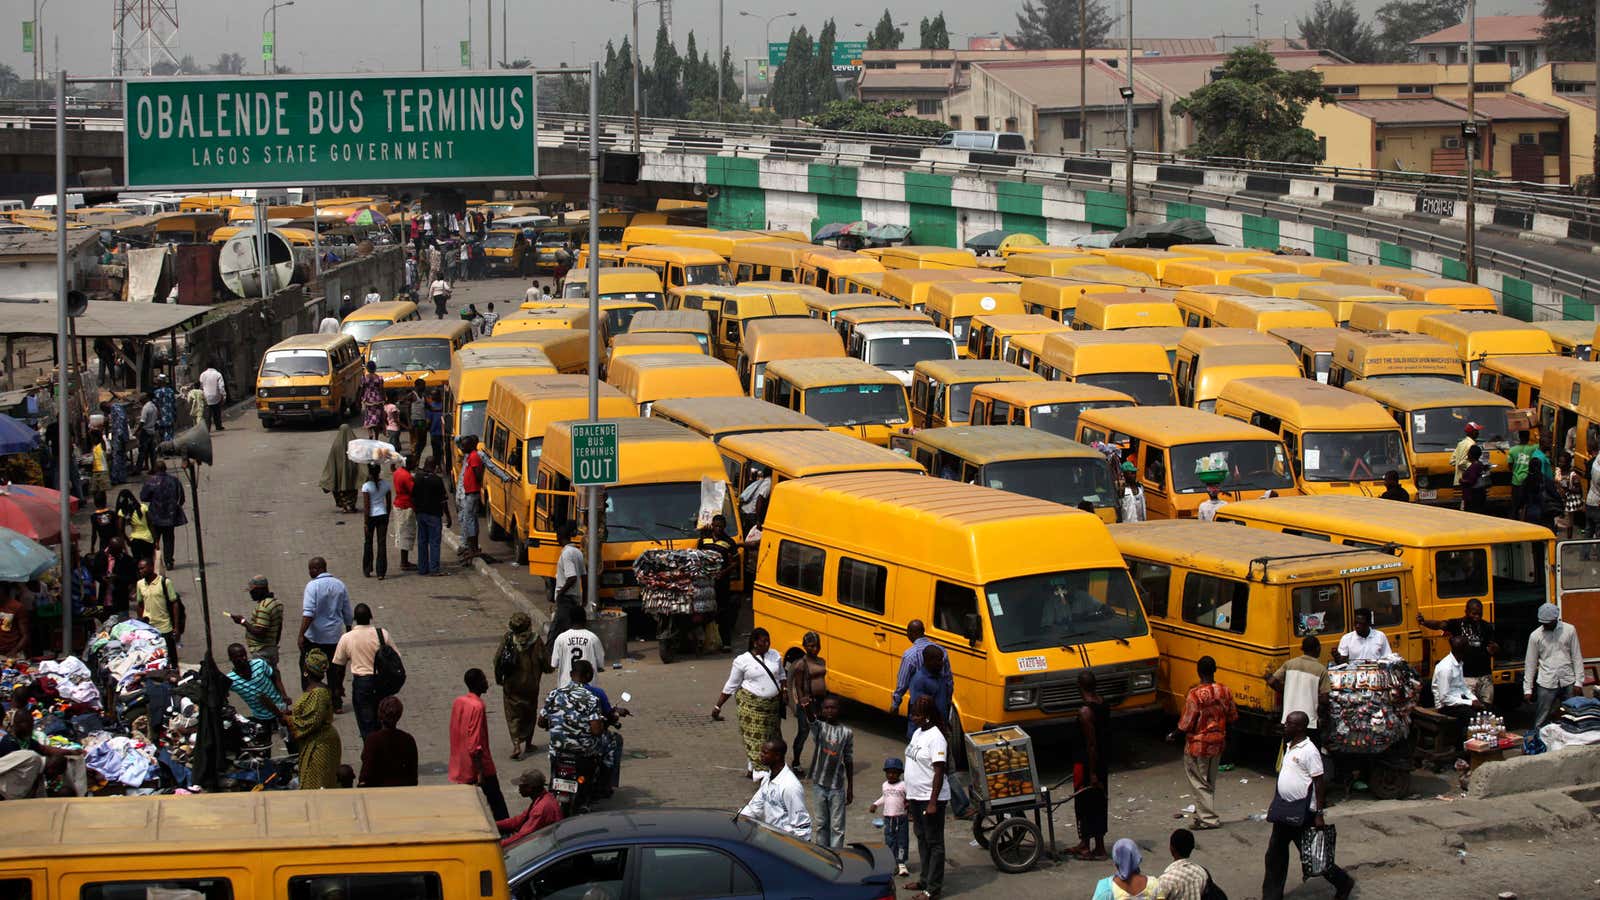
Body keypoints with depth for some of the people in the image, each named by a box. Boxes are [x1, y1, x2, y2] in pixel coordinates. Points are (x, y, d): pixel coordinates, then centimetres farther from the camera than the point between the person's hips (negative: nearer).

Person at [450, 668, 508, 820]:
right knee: (496, 801, 7)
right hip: (479, 766, -7)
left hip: (460, 766, 7)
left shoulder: (458, 702, 3)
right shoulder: (477, 706, -20)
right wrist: (480, 772, -19)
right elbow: (475, 744, -22)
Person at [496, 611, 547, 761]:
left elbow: (497, 660, -7)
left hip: (511, 685, 0)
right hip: (530, 685, 0)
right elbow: (544, 661, -7)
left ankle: (516, 744, -12)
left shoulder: (507, 639, -11)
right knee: (530, 713, 19)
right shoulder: (536, 640, -13)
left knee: (513, 714, 5)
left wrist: (499, 678, 7)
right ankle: (527, 742, 29)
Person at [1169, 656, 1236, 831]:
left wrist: (1173, 736, -1)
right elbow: (1232, 718, 6)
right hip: (1218, 744, 6)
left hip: (1198, 745, -6)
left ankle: (1208, 818, 7)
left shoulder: (1195, 694, -22)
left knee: (1199, 783, 6)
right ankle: (1203, 814, 27)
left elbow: (1186, 724, -19)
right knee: (1210, 782, 19)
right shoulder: (1225, 691, -5)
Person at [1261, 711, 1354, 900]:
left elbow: (1319, 782, -17)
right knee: (1275, 855, 8)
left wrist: (1319, 814, -19)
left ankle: (1342, 883, 19)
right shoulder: (1290, 748, 10)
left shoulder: (1309, 751, -17)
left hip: (1302, 813, -9)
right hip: (1285, 811, 9)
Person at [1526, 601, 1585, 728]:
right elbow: (1530, 664, 4)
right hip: (1546, 684, -1)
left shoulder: (1569, 630, 1)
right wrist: (1527, 689, 2)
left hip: (1568, 683, 1)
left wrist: (1579, 681, -2)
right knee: (1541, 722, -2)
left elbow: (1577, 657, 4)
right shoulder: (1535, 636, 0)